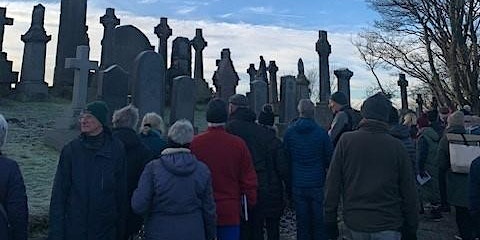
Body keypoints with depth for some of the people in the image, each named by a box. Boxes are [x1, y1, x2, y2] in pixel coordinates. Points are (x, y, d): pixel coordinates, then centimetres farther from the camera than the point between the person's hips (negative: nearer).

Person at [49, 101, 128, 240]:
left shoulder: (116, 149, -5)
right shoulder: (71, 149, -4)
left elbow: (122, 192, -2)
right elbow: (59, 192, -3)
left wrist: (120, 229, 0)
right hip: (73, 229, 1)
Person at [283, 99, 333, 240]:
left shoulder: (289, 132, -4)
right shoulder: (321, 133, -9)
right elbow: (329, 159, -1)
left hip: (298, 184, 1)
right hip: (317, 183, -1)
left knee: (302, 222, 10)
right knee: (319, 222, 11)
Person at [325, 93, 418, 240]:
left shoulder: (346, 141, -8)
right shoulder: (397, 146, -6)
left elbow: (332, 185, -7)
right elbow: (409, 193, -2)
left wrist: (330, 221, 2)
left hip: (354, 222, 1)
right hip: (387, 226, -1)